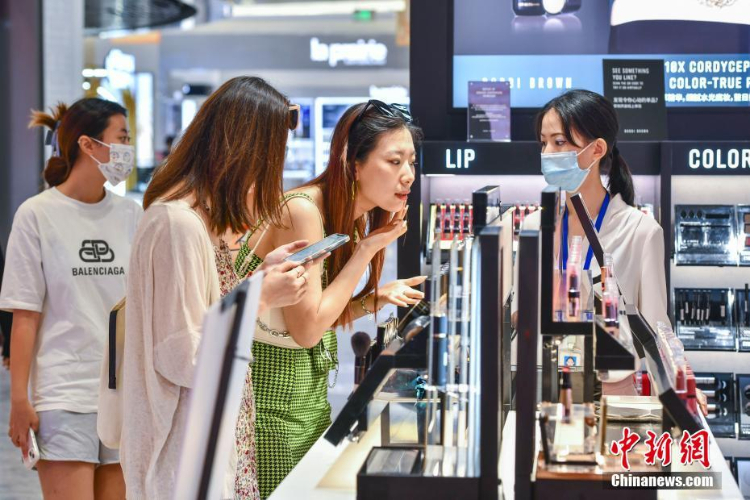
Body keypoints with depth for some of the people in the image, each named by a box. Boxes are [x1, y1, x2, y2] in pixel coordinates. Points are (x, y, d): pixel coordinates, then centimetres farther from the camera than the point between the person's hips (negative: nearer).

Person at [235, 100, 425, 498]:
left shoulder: (353, 217, 6)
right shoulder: (303, 211, -21)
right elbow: (306, 329, -21)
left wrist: (376, 298, -3)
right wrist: (366, 250, -18)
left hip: (311, 389, 9)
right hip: (271, 393, -9)